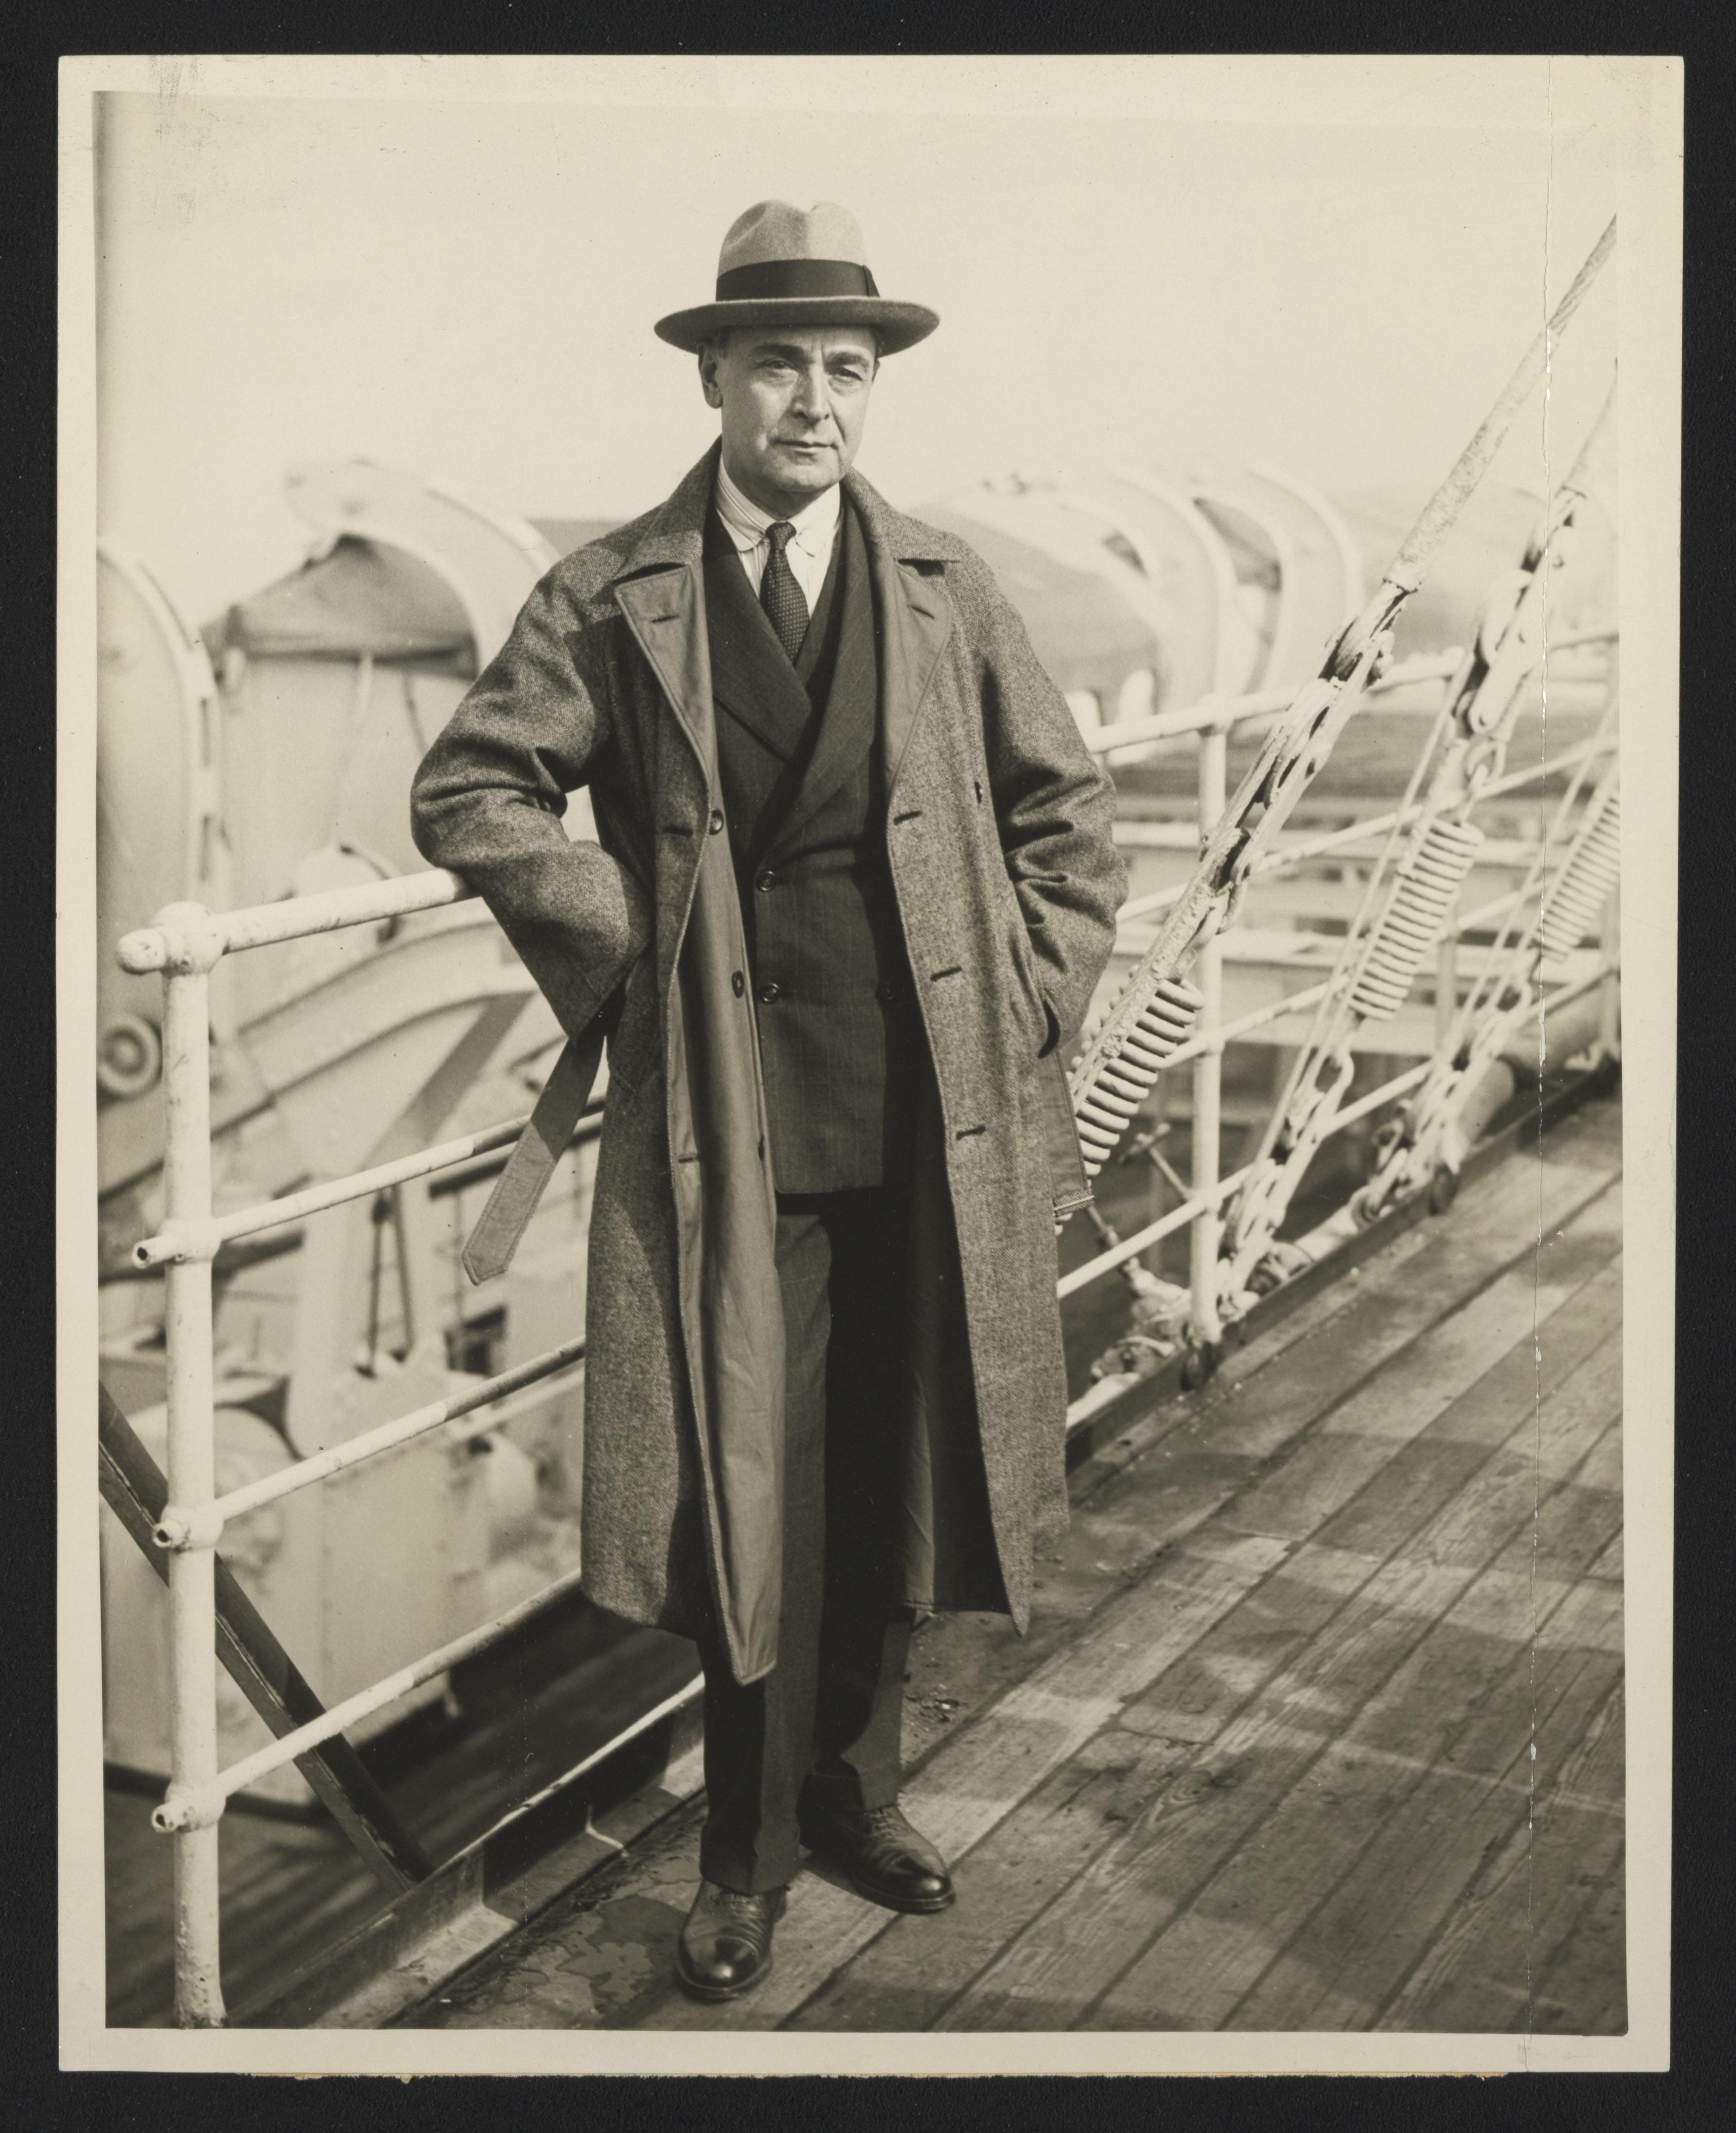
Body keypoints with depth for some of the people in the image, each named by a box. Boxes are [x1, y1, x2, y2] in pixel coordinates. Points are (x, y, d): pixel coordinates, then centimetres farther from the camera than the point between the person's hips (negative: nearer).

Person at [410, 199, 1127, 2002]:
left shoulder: (944, 591, 7)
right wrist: (627, 940, -3)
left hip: (928, 1122, 3)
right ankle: (753, 1845, 20)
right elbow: (467, 790, 4)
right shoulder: (613, 599, 0)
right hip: (729, 1126, -2)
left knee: (884, 1480, 12)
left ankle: (853, 1791, 32)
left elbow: (1066, 813, 14)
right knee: (753, 1494, 2)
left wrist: (1027, 1008, 6)